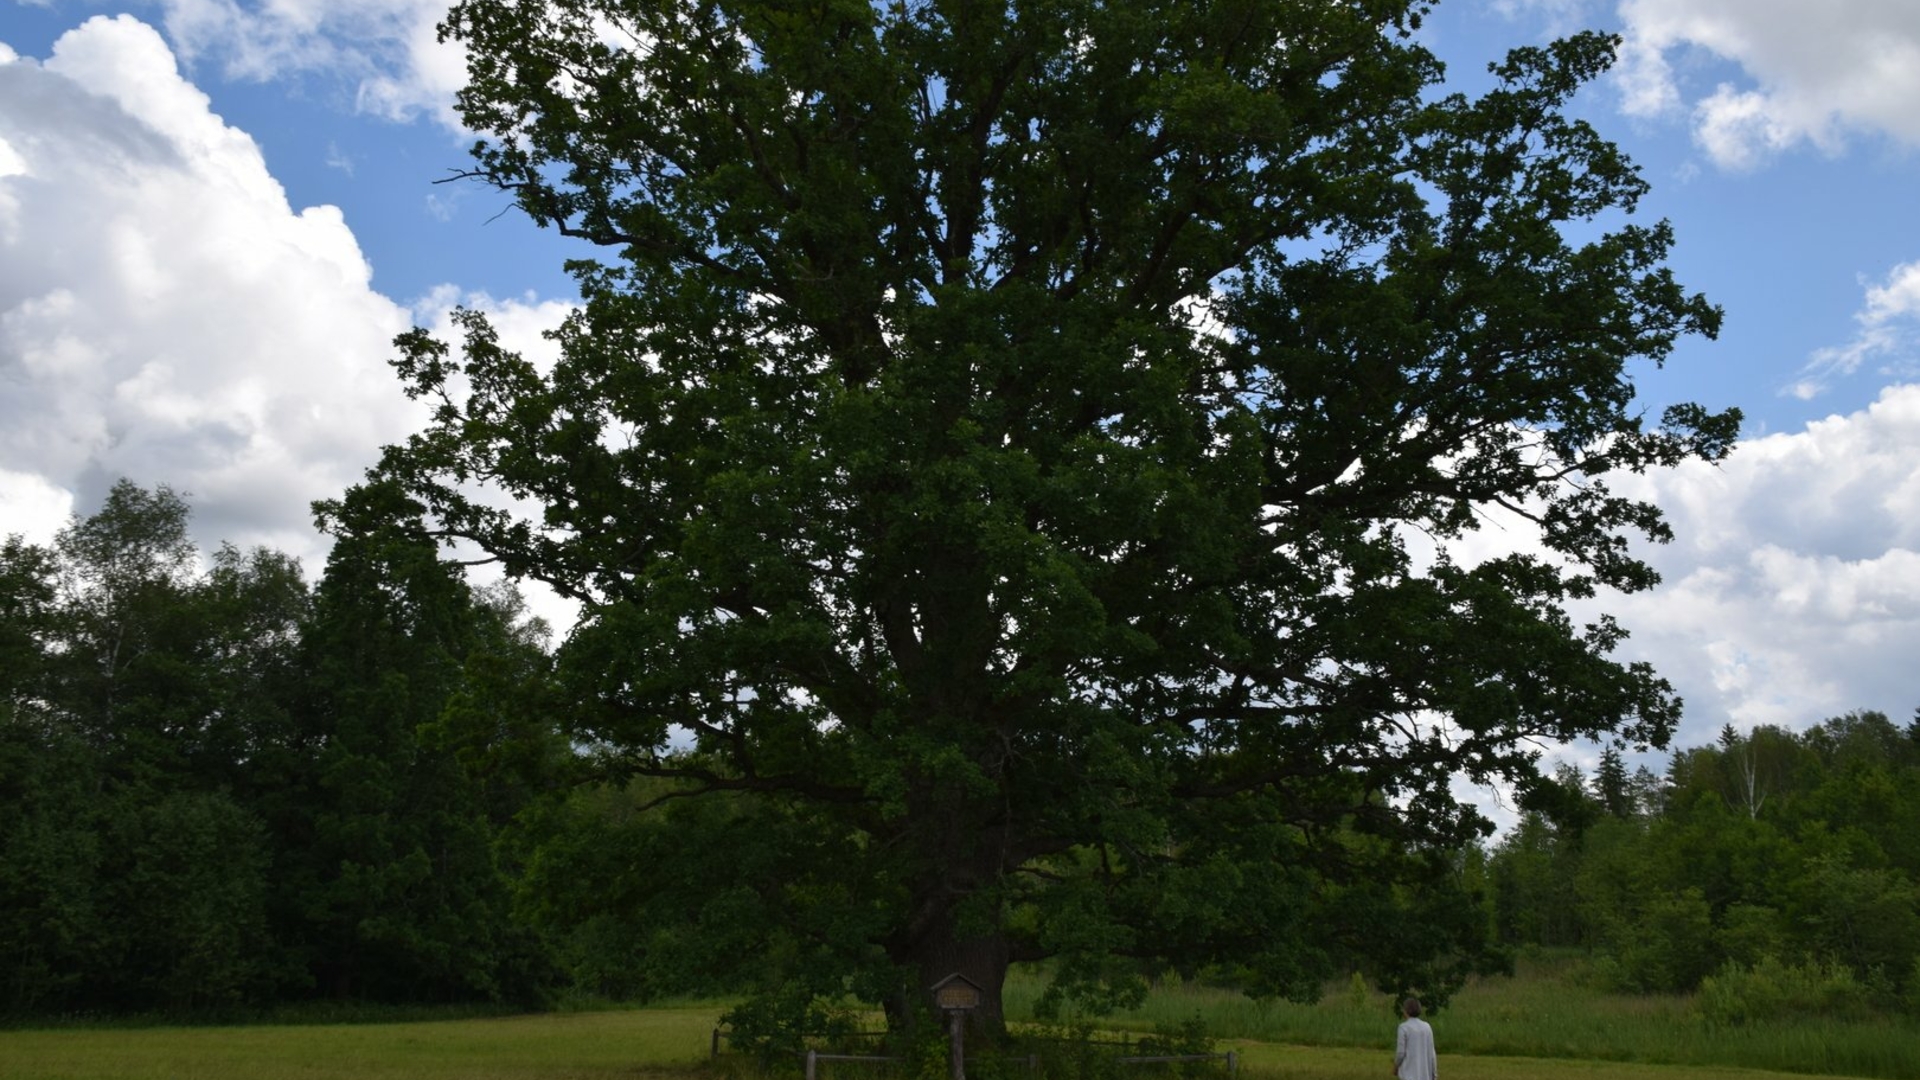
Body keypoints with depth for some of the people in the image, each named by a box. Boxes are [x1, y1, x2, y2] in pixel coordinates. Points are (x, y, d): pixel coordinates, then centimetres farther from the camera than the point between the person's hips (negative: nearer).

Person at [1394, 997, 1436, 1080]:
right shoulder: (1427, 1027, 4)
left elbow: (1400, 1052, -11)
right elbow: (1431, 1052, 5)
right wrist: (1434, 1073, 12)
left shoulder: (1404, 1027, -11)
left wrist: (1395, 1067, 6)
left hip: (1409, 1073, -5)